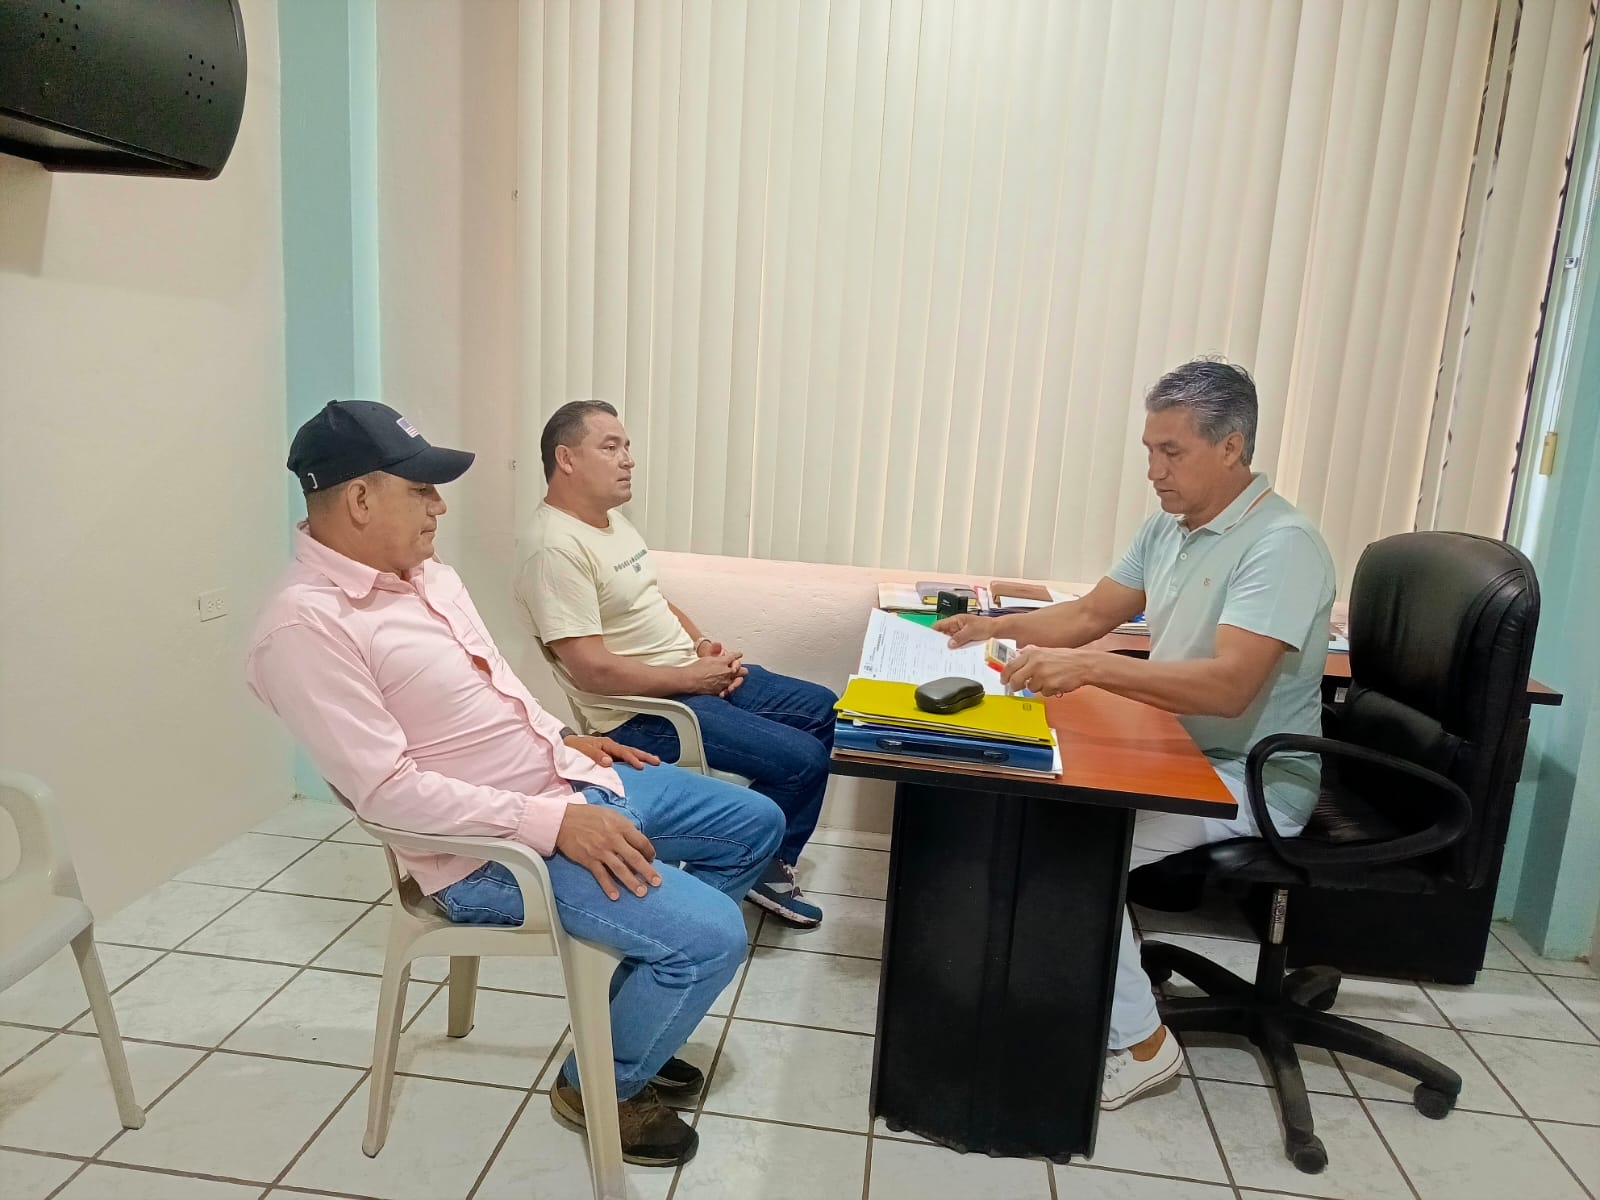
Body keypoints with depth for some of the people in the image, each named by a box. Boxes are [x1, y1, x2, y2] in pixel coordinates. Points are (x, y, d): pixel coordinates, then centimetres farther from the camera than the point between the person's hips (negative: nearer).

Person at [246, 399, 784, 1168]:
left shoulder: (423, 573, 7)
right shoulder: (307, 625, -21)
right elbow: (389, 789, -25)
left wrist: (567, 741, 8)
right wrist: (551, 823, -26)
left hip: (571, 783, 10)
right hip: (491, 848, -9)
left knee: (753, 825, 13)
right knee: (712, 935, -21)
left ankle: (634, 1019, 26)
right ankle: (601, 1085, 10)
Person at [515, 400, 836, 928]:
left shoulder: (611, 520, 10)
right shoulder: (556, 547, -22)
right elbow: (592, 669, -27)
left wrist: (703, 645, 1)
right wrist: (691, 677, -18)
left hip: (695, 674, 11)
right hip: (642, 711, -10)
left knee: (822, 710, 13)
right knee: (800, 760, -16)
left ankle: (770, 860, 23)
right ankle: (761, 869, 12)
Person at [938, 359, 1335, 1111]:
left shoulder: (1281, 544, -22)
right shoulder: (1167, 527, 4)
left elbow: (1227, 685, -33)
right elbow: (1091, 613, 12)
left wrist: (1090, 668, -42)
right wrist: (998, 627, -4)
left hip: (1252, 780, -8)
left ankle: (1138, 1044, -3)